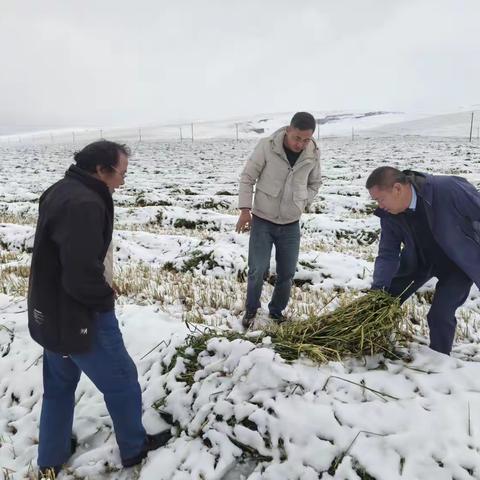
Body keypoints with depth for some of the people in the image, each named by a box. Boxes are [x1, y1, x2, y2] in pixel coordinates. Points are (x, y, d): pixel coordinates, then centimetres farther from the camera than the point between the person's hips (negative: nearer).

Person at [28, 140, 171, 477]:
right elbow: (83, 276, -33)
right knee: (122, 381, 12)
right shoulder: (84, 204, -28)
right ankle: (134, 448, 34)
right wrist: (106, 297, -12)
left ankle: (51, 458, 43)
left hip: (51, 312, 10)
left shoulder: (61, 191, 5)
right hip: (79, 317, -10)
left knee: (59, 385, 25)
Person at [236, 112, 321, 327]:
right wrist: (245, 209, -12)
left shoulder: (313, 154, -5)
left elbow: (315, 184, 14)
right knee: (258, 270, -6)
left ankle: (276, 311, 31)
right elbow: (247, 178, -6)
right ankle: (251, 309, 20)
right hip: (262, 221, -3)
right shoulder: (267, 146, -15)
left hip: (291, 225, 3)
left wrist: (303, 203, -2)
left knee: (286, 274, 8)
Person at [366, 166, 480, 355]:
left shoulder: (449, 189, -35)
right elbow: (388, 254, -12)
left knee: (440, 314, -16)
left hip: (459, 259, -4)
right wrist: (378, 288, -25)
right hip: (420, 259, 5)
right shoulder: (389, 214, -19)